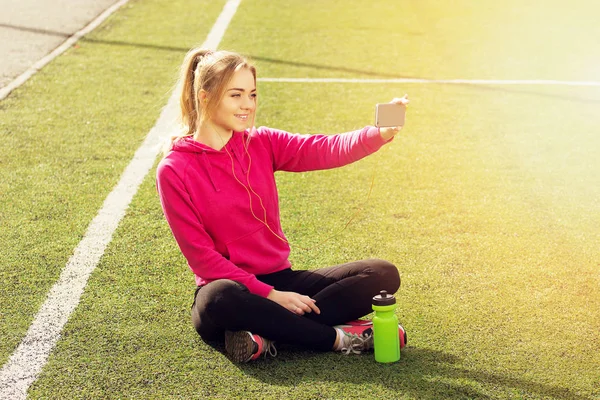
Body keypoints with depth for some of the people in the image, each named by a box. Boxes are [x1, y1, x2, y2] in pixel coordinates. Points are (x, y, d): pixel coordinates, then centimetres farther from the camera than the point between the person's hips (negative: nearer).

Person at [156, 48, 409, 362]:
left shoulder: (261, 143, 5)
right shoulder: (174, 170, -8)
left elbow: (325, 150, -13)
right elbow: (201, 256, -11)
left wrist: (380, 134, -33)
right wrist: (270, 295, -18)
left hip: (280, 279, 5)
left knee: (383, 274, -10)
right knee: (220, 299, -41)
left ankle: (268, 332, -22)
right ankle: (337, 338, -23)